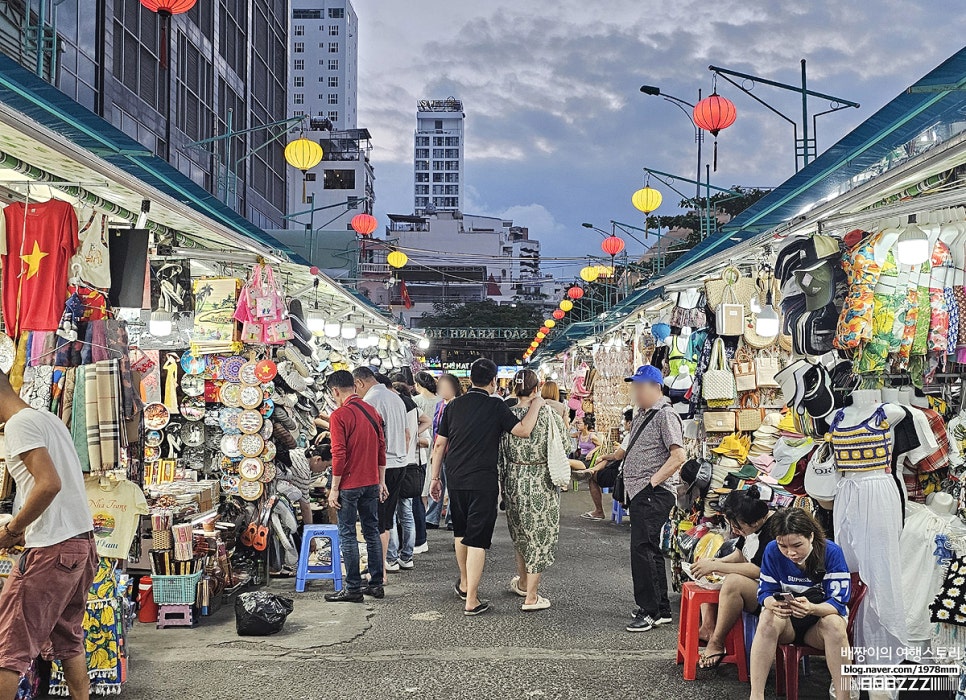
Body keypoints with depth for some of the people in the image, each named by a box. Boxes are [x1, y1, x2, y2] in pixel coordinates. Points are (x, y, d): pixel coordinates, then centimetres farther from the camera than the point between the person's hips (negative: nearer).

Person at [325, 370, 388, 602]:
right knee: (372, 532, 13)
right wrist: (381, 482, 17)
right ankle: (377, 584, 18)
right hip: (371, 483, 7)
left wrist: (334, 488, -10)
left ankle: (353, 588, 4)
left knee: (347, 535, 1)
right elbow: (381, 448, 11)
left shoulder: (339, 415, -14)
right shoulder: (372, 411, 7)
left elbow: (339, 455, -17)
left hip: (349, 485, -7)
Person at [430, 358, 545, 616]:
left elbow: (439, 444, 7)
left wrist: (435, 478, 16)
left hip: (455, 479, 5)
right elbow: (523, 430, -17)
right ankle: (471, 601, -2)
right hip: (483, 482, -5)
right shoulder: (496, 407, -10)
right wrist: (536, 405, -3)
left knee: (461, 532, 23)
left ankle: (464, 584, 40)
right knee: (477, 539, -1)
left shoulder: (453, 406, 4)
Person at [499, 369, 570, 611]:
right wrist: (563, 424, 15)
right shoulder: (547, 414, -14)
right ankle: (530, 597, 6)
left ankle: (522, 583, 39)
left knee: (521, 532, 22)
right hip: (542, 482, -4)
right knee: (540, 535, 4)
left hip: (515, 480, 4)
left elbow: (501, 453, 2)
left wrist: (503, 485, 12)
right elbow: (563, 446, -4)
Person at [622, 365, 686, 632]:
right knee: (650, 550, 14)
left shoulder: (665, 415, -11)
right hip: (640, 493, 10)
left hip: (655, 493, -10)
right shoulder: (641, 416, 19)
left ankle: (649, 610, -7)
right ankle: (661, 609, 22)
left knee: (642, 549, -13)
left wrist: (652, 482, -20)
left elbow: (678, 456, -19)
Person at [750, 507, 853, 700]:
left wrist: (812, 608, -40)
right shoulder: (772, 551, -11)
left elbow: (838, 602, -19)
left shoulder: (831, 552, -17)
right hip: (786, 622, 1)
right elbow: (765, 592, -7)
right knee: (768, 617, -32)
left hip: (821, 620, -1)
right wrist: (773, 603, -33)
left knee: (834, 622, -35)